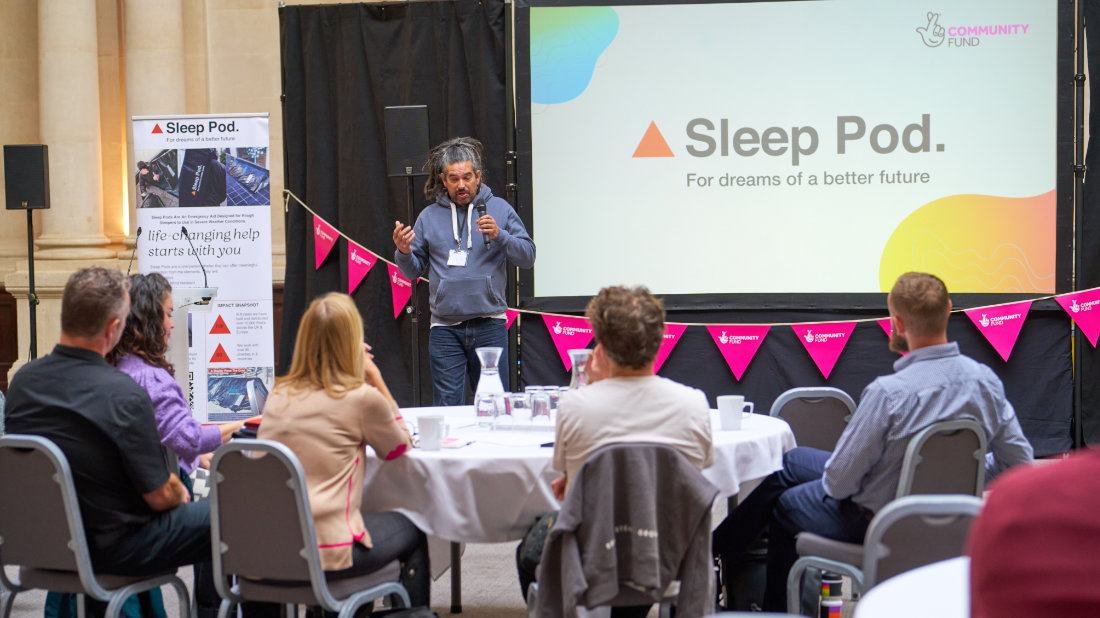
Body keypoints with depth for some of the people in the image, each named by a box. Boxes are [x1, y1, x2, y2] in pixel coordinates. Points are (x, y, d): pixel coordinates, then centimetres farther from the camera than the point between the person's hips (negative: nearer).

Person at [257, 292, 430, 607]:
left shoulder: (278, 395, 6)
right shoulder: (362, 398, -10)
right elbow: (399, 447, 8)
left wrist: (361, 379, 19)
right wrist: (375, 378, 5)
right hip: (323, 553, -6)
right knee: (411, 532, 22)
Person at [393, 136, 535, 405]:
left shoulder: (499, 209, 6)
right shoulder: (429, 216, 10)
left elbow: (528, 257, 1)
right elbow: (413, 271, 11)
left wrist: (499, 236, -15)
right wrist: (404, 252, -10)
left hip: (490, 325, -1)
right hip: (445, 328, 1)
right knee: (447, 407, -1)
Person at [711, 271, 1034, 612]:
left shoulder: (889, 392, -34)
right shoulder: (986, 380, -15)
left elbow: (839, 481, -24)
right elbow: (1018, 459, -5)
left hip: (874, 523, -6)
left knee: (782, 506, 26)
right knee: (791, 461, 27)